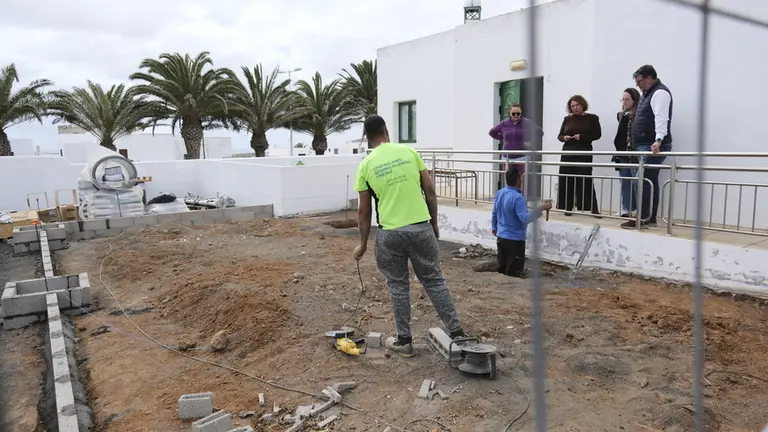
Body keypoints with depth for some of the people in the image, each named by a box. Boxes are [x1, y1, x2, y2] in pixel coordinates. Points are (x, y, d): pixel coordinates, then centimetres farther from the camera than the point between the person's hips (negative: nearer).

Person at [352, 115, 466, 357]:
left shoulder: (366, 165, -1)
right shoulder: (409, 151, 2)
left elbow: (364, 210, 2)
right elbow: (430, 190, 3)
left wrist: (363, 244, 11)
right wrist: (434, 222, 14)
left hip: (390, 233, -1)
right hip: (421, 228, 1)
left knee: (397, 286, 12)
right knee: (434, 280, 13)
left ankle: (404, 341, 19)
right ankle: (456, 332, 16)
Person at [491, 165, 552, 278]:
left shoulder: (500, 193, 4)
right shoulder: (517, 197, -22)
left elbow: (494, 213, 15)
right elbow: (525, 219, -30)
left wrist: (494, 227, 30)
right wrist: (541, 208, -29)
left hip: (501, 238, 8)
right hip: (515, 240, -8)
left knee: (501, 270, 17)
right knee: (513, 274, 1)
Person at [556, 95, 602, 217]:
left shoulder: (592, 118, 3)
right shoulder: (567, 119, 11)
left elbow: (597, 134, -3)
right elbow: (559, 135, 13)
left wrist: (582, 137, -15)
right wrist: (564, 137, -10)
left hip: (584, 153, -3)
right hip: (568, 152, 3)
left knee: (585, 180, -6)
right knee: (566, 180, 1)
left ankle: (593, 208, -1)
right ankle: (567, 207, 9)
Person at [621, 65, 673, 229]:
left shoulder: (660, 93, -11)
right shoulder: (648, 93, 21)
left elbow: (661, 118, -25)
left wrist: (658, 140, -37)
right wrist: (636, 144, 23)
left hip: (653, 147, -11)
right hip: (645, 146, 11)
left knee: (642, 181, -13)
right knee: (651, 181, 11)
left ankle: (642, 218, -11)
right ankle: (651, 218, 16)